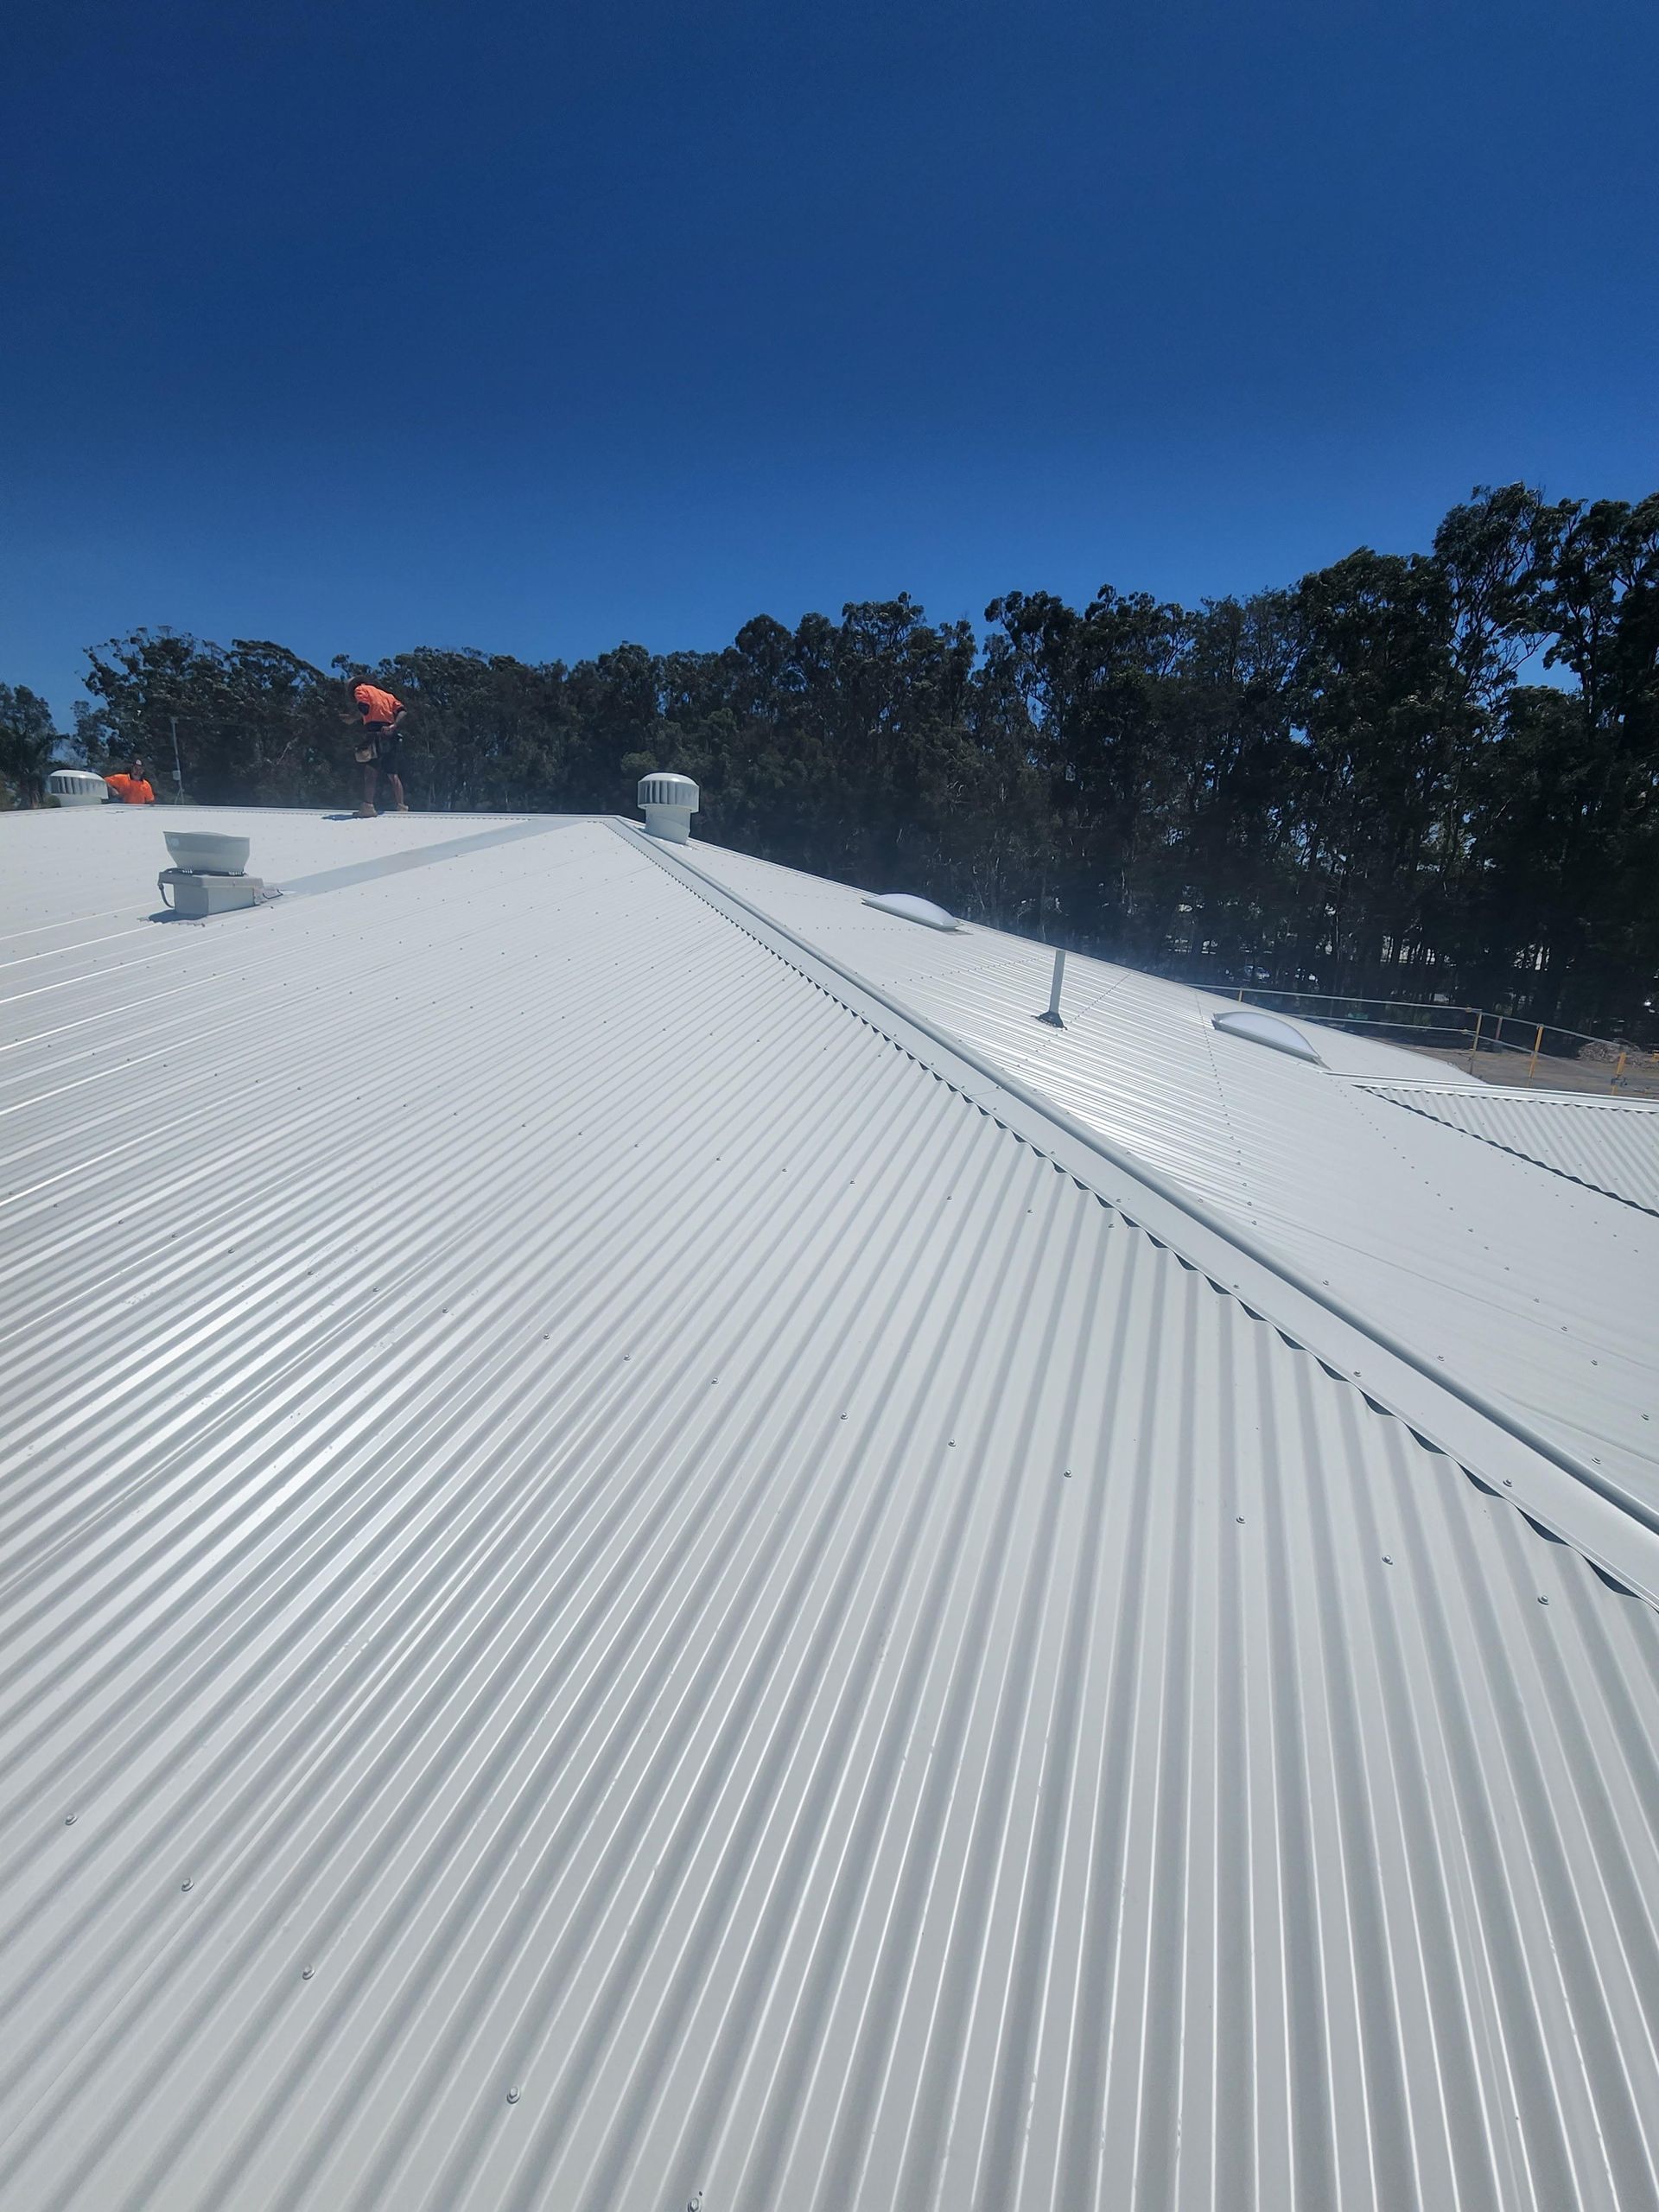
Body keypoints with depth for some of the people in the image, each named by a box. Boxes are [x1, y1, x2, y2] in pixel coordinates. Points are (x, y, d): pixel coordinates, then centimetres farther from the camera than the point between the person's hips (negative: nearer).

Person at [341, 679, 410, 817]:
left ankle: (368, 806, -23)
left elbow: (363, 709, -9)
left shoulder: (361, 690, 10)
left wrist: (349, 717, 7)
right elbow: (402, 711, 12)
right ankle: (400, 806, 7)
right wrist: (394, 726, 0)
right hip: (391, 735, 6)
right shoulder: (386, 694, 28)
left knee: (370, 772, -13)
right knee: (393, 774, 11)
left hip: (375, 734, -6)